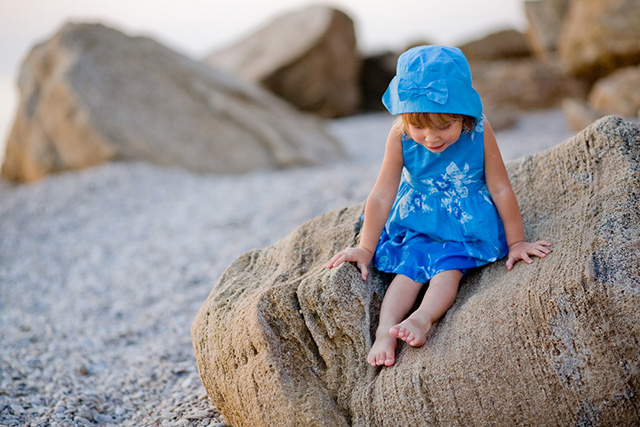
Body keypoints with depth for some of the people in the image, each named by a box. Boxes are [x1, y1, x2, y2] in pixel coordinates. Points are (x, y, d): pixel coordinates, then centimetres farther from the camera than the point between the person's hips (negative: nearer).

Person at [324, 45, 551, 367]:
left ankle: (423, 317, -41)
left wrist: (516, 242, -5)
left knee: (448, 267, -25)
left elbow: (500, 189, -12)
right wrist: (365, 249, -4)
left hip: (467, 221, -1)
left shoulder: (479, 132, -21)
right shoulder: (400, 138, -19)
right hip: (418, 221, 1)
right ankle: (385, 329, -34)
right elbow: (381, 196, -10)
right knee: (409, 265, -21)